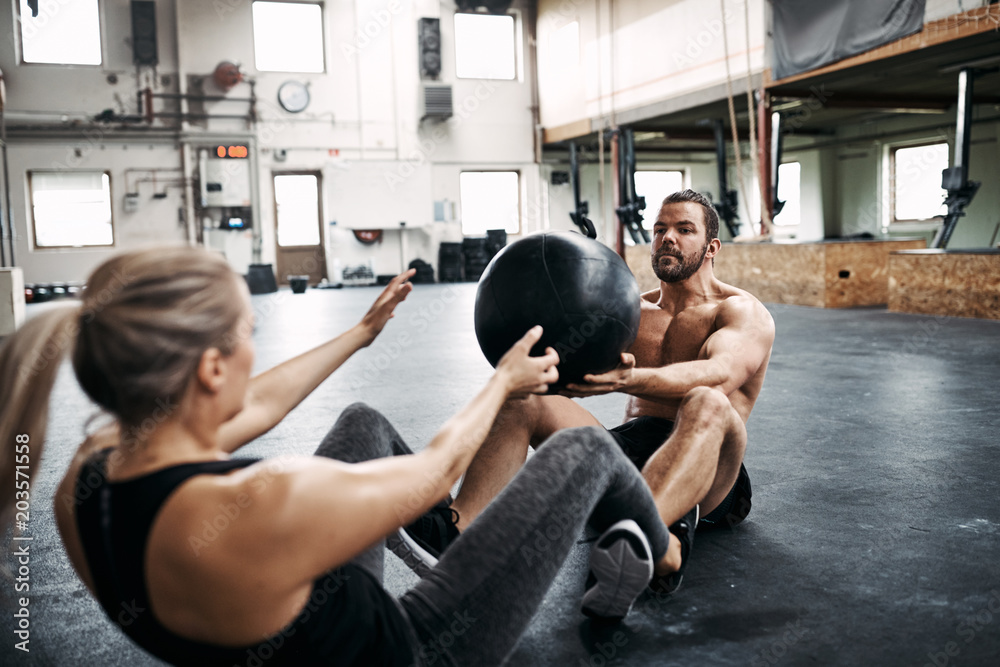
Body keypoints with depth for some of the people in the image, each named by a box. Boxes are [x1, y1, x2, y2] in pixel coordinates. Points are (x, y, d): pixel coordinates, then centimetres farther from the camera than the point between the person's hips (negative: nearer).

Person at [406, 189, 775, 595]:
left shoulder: (744, 313, 3)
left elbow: (721, 373, -21)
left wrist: (630, 380, -41)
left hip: (709, 483, -4)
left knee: (706, 404, -37)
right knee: (519, 397, -15)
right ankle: (461, 527, -37)